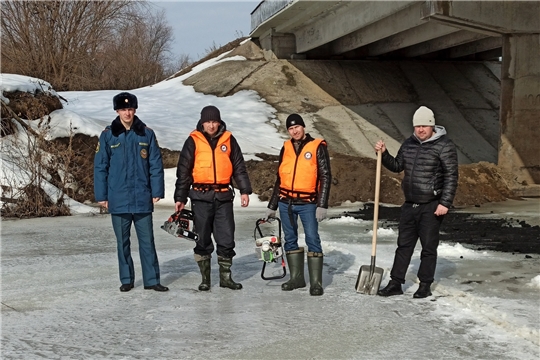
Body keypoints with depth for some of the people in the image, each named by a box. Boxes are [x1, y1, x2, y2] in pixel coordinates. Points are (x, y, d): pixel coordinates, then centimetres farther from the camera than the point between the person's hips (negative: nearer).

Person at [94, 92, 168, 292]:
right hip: (118, 199, 0)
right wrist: (101, 195, -1)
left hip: (143, 198, 0)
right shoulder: (108, 135, 0)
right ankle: (126, 280, 20)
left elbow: (156, 165, 3)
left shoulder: (146, 134, 2)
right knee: (123, 242, 9)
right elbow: (100, 167, 2)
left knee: (147, 240, 3)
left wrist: (157, 191, -3)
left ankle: (151, 280, 10)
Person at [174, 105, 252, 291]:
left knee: (226, 238, 2)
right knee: (203, 239, 4)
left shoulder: (228, 140, 7)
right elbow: (183, 171, 3)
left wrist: (244, 190, 3)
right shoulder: (193, 141, 1)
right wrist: (180, 197, 1)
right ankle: (205, 278, 14)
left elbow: (239, 167, 11)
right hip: (201, 197, -1)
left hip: (224, 197, 2)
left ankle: (225, 276, 15)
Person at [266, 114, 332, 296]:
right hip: (286, 202, 5)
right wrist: (272, 206, 17)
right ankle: (296, 277, 18)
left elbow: (325, 177, -6)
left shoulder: (317, 147, -3)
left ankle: (316, 282, -3)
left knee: (312, 239, -8)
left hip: (308, 203, -5)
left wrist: (322, 205, -14)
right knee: (290, 240, 8)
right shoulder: (286, 148, 11)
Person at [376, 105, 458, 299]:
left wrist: (445, 203, -18)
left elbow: (451, 177, -12)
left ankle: (425, 285, 14)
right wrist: (384, 154, 5)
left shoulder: (444, 146, -10)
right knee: (404, 245, 10)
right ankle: (396, 283, 17)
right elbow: (397, 166, 22)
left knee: (428, 247, 3)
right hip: (410, 205, 6)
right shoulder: (409, 144, 11)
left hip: (431, 207, -6)